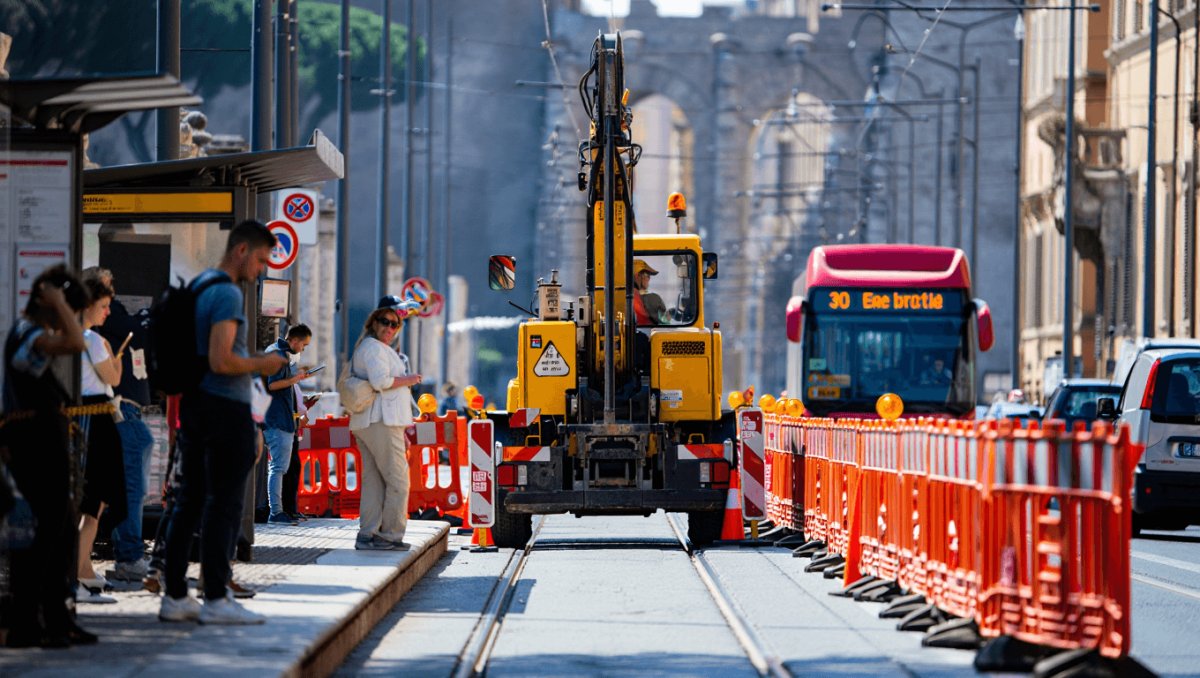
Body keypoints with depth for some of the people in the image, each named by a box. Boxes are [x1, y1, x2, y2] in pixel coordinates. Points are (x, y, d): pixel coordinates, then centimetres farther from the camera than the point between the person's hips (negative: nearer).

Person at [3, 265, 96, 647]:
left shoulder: (36, 333, 17)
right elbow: (76, 344, -29)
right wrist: (58, 302, -20)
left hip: (48, 442, 11)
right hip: (36, 441, -11)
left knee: (63, 533, 14)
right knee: (40, 532, -9)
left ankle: (56, 620, 21)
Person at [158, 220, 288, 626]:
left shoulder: (197, 286, 16)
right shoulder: (228, 294, -15)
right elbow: (221, 361, -23)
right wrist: (262, 364, -8)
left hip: (194, 405, 10)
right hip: (225, 408, -10)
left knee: (190, 501, 10)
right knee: (225, 503, -6)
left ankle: (175, 596, 10)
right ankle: (215, 599, -7)